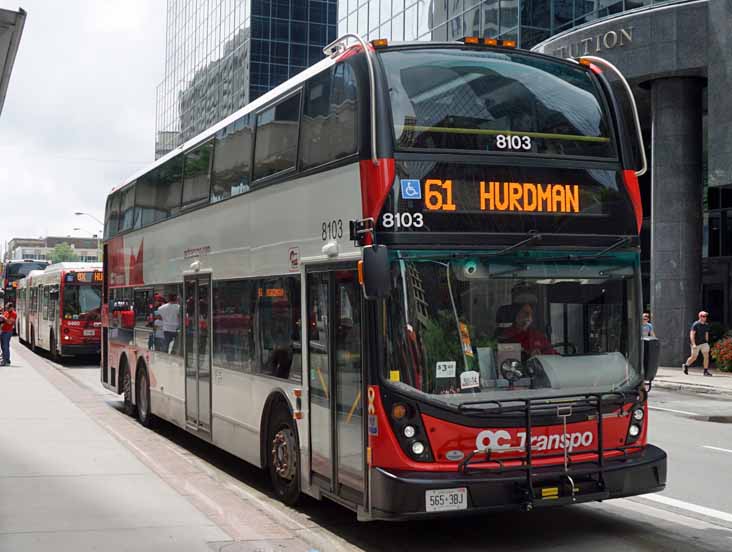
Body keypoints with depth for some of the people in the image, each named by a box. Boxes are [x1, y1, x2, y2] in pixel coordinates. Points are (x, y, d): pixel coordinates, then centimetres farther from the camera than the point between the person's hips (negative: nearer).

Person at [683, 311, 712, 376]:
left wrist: (707, 343, 18)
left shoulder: (706, 325, 5)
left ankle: (706, 371, -7)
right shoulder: (695, 324, -14)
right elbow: (692, 334, -18)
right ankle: (685, 365, 33)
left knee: (706, 356, -11)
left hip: (703, 343, 5)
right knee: (694, 357, 6)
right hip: (696, 344, -5)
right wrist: (693, 344, -26)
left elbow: (706, 335, 16)